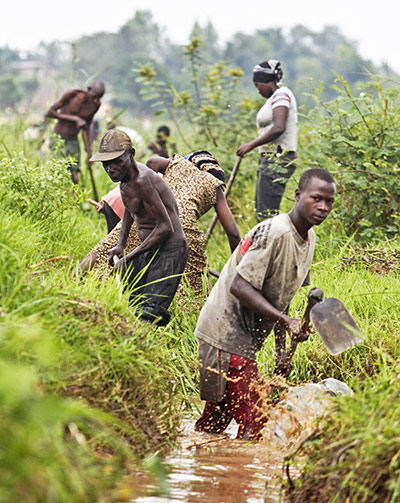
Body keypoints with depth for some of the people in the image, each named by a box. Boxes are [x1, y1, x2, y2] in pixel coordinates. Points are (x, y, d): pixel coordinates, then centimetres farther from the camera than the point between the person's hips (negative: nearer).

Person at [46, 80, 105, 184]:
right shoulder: (72, 95, -16)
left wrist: (88, 149, 12)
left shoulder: (95, 105, -2)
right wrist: (75, 119, -21)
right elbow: (50, 112, -15)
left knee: (74, 178, -3)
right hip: (59, 138, -4)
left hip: (73, 140, 4)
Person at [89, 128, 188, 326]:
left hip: (169, 251, -10)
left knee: (149, 313, -22)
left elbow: (165, 228, -25)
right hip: (149, 249, 10)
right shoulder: (127, 174, 5)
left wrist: (128, 258, -19)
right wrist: (121, 244, 16)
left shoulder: (141, 180, -24)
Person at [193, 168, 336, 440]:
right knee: (252, 420, -13)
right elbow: (239, 286, -26)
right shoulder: (275, 233, -21)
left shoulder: (309, 237, 9)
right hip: (226, 333, -10)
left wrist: (281, 348, 12)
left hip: (247, 337, 10)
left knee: (216, 420, 15)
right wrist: (286, 320, -32)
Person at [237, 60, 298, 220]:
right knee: (261, 214, 9)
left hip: (278, 160, -11)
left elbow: (279, 128, -22)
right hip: (269, 159, 11)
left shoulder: (281, 94, -9)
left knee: (266, 213, -15)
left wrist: (251, 145, -17)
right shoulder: (276, 97, 22)